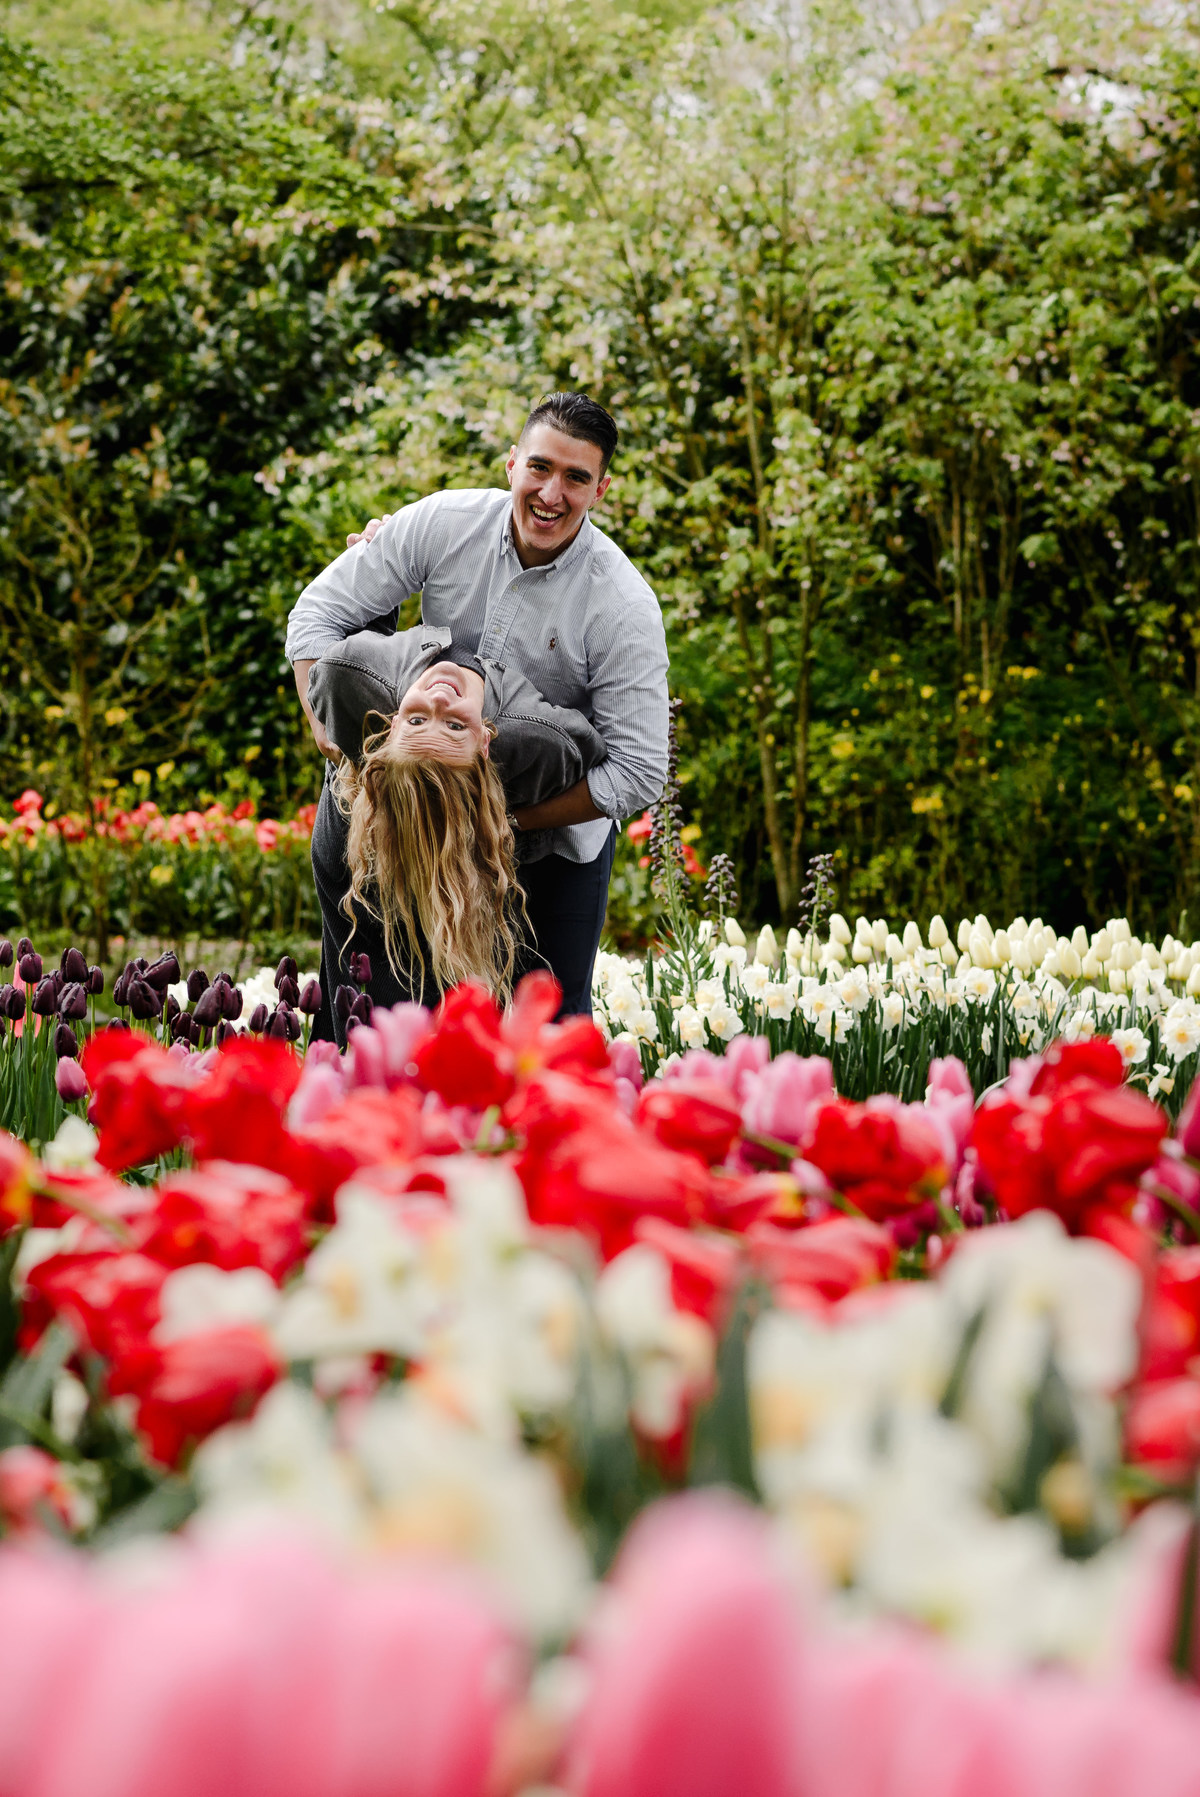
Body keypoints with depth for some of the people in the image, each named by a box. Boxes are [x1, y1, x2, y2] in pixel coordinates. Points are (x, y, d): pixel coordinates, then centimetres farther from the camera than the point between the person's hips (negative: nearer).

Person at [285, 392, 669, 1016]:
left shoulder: (625, 607, -24)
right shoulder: (444, 524, -16)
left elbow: (637, 775, -23)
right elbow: (320, 611, -8)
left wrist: (508, 817, -25)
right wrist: (325, 712, -22)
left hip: (562, 830, -3)